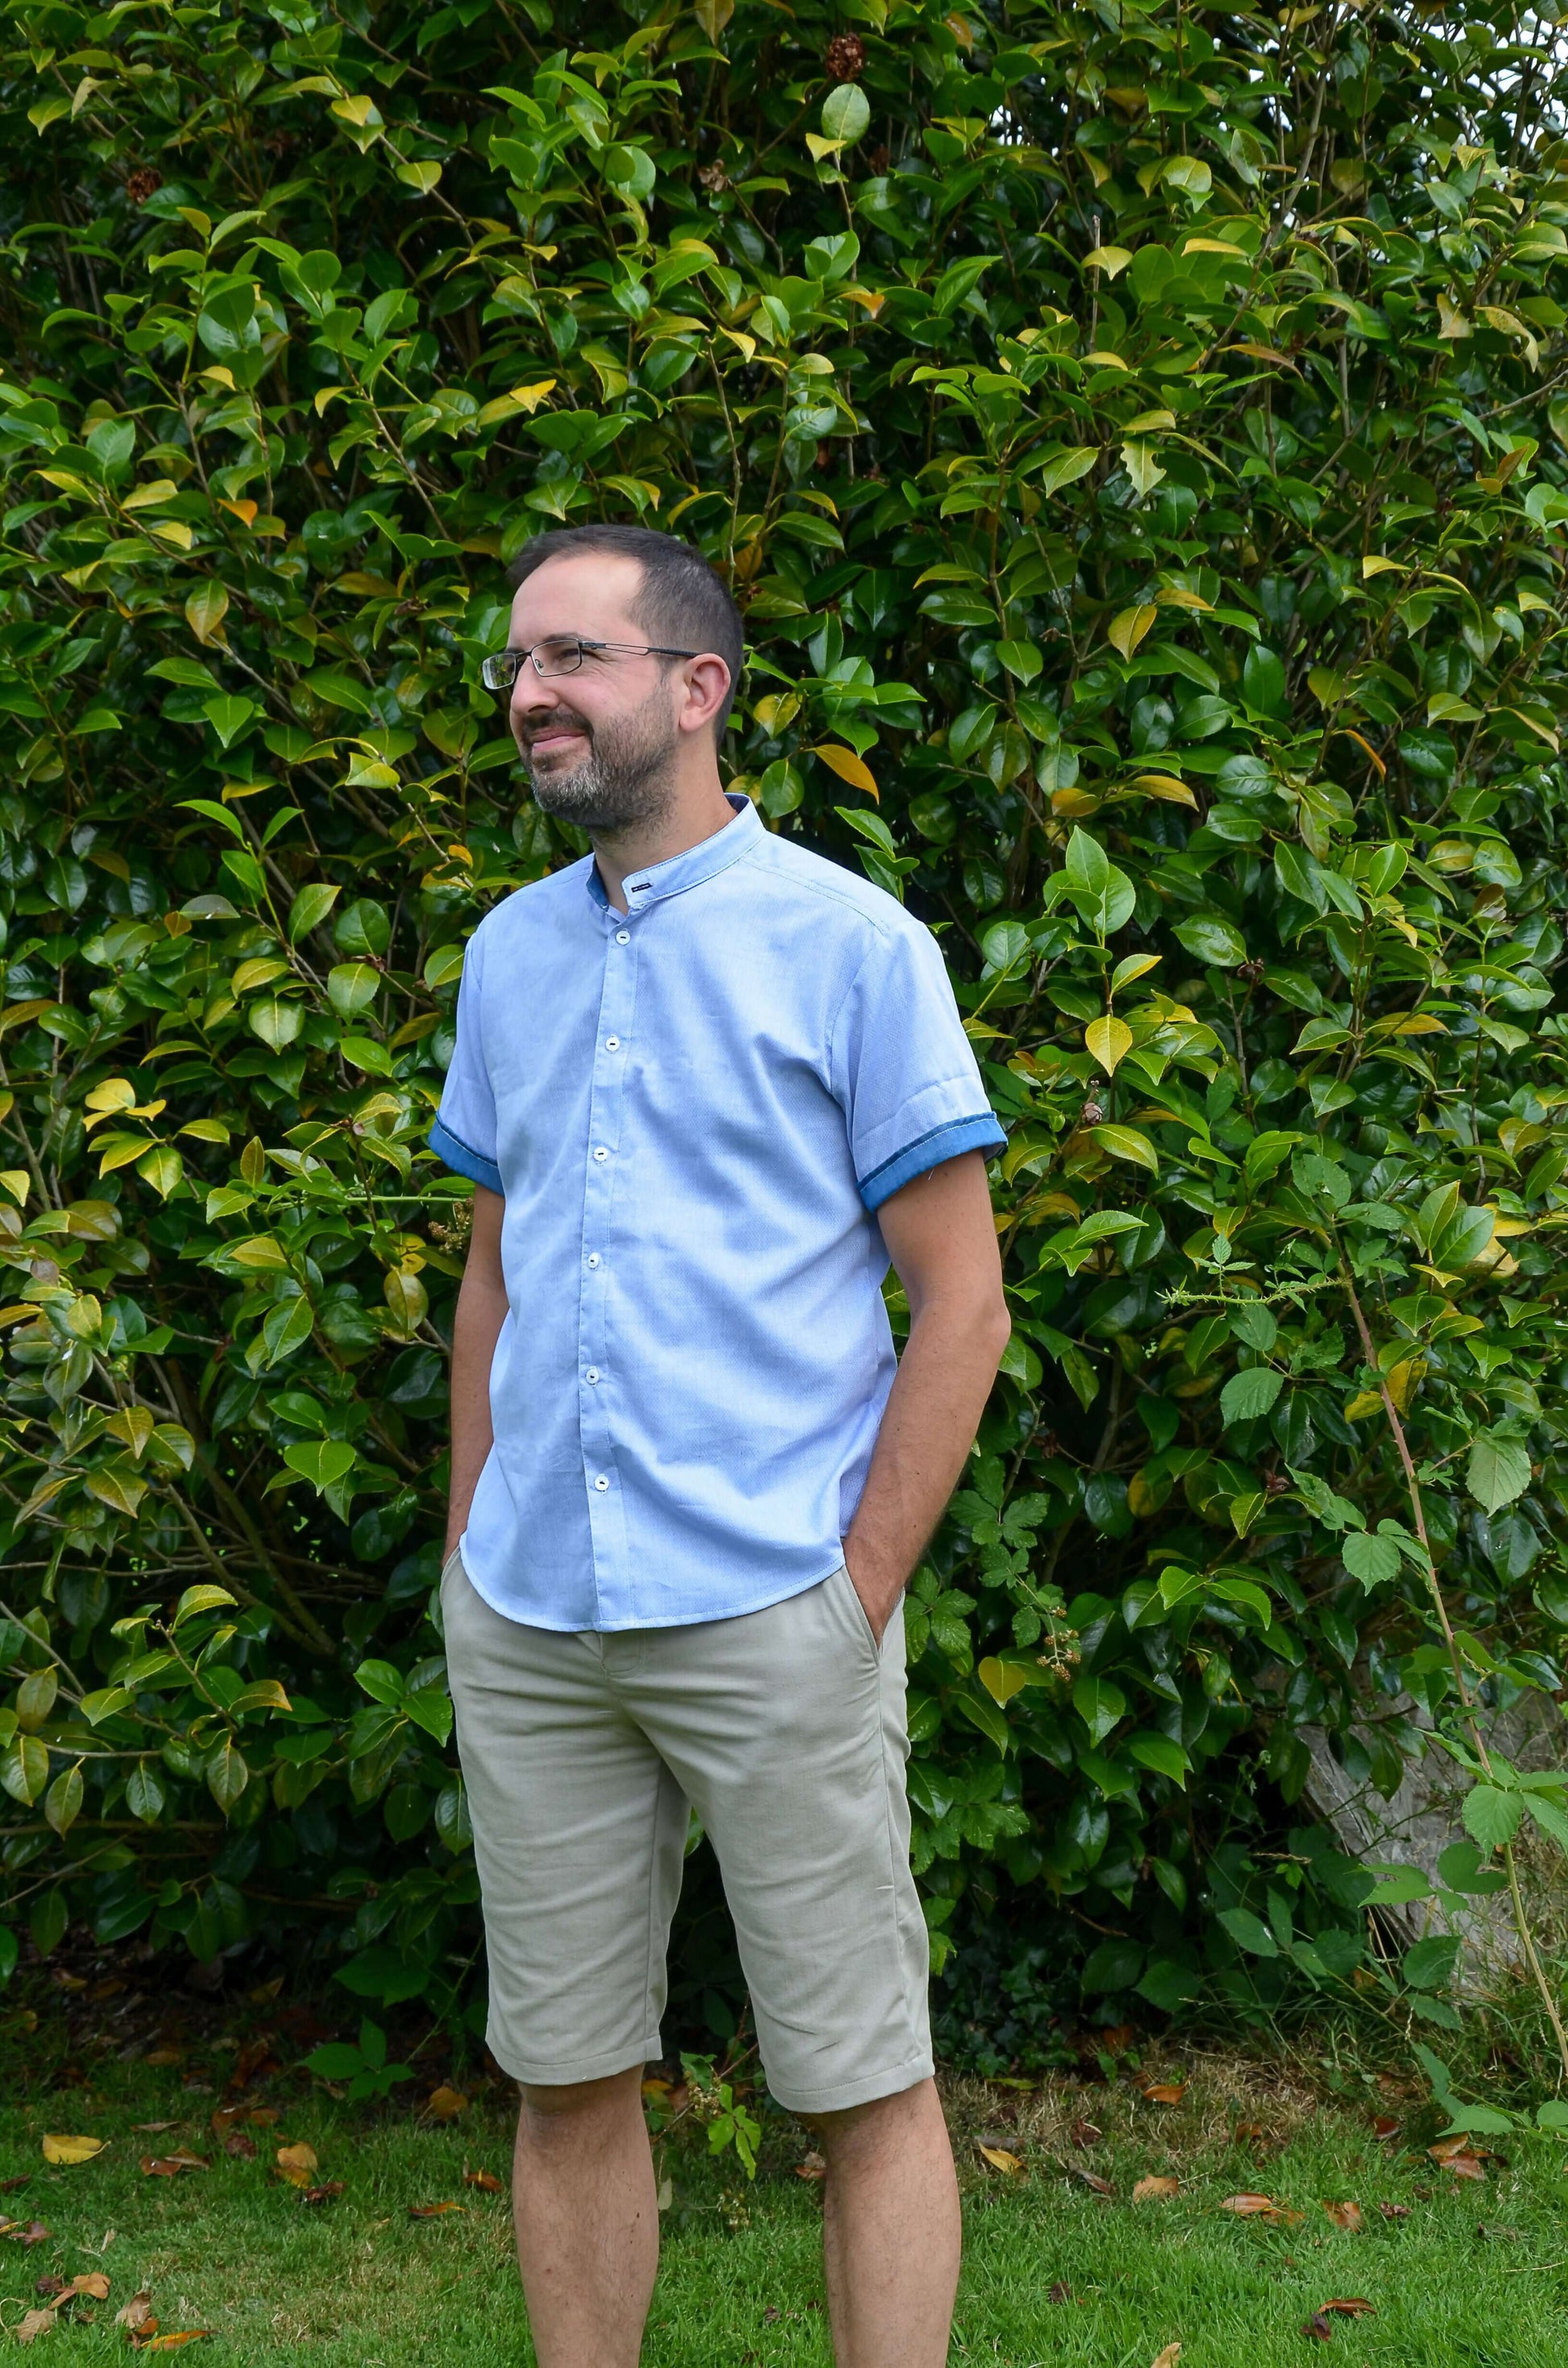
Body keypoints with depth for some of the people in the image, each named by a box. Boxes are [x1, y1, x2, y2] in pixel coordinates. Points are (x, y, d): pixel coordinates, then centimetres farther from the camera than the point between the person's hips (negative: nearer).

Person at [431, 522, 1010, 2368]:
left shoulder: (851, 945, -4)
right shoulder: (508, 953, 13)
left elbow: (961, 1306, -5)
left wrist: (856, 1594, -10)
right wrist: (467, 1551, 11)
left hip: (770, 1617, -5)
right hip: (525, 1625, 5)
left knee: (862, 2084, 3)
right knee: (564, 2078, 12)